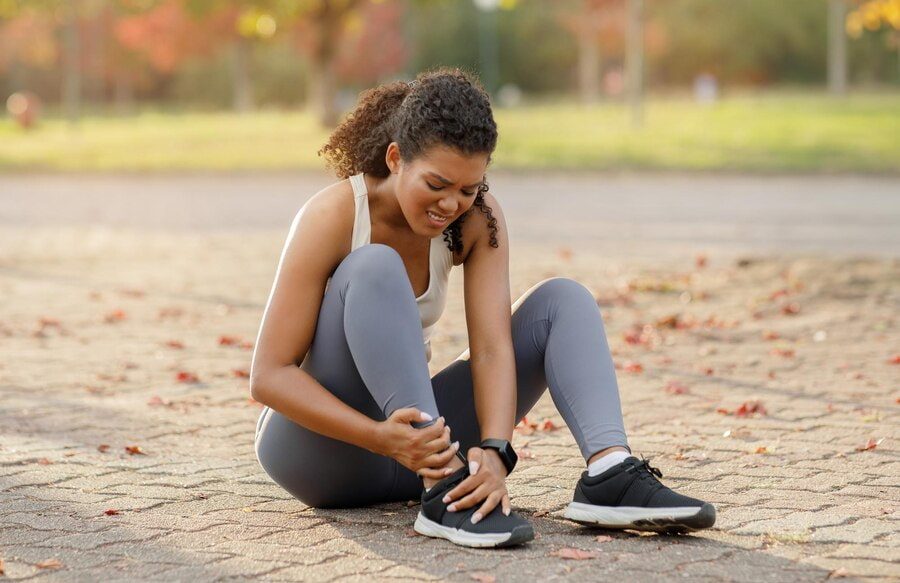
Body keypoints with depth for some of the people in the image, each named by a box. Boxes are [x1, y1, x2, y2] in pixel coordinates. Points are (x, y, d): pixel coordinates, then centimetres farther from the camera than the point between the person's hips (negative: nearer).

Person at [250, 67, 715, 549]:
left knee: (561, 301, -8)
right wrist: (381, 437, -37)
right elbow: (268, 375, -23)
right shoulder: (332, 216, -20)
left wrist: (494, 451, -36)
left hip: (415, 434, 5)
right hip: (320, 447, -5)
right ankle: (445, 492, -40)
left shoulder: (478, 218, -7)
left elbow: (492, 346, -17)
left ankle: (609, 475, -31)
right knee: (375, 269, -30)